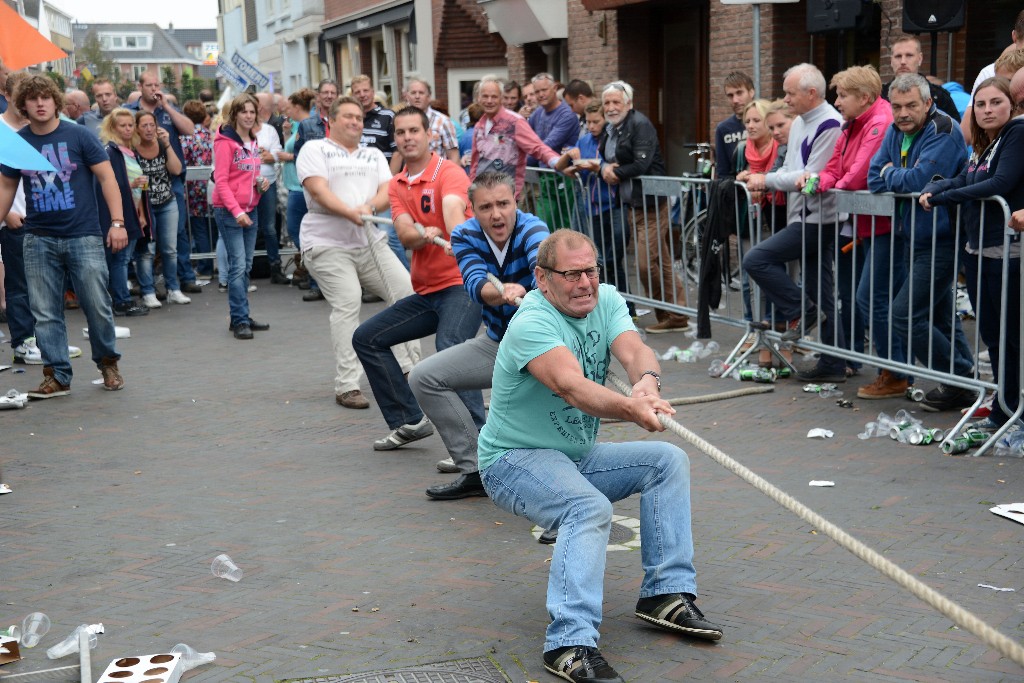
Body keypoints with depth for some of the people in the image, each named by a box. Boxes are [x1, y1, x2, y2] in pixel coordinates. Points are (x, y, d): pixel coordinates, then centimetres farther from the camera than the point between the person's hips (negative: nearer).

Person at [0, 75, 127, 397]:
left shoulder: (79, 136, -3)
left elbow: (107, 178, -3)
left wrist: (117, 222, -10)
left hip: (83, 236, -3)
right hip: (38, 240, 3)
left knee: (98, 306, 0)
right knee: (45, 313, 3)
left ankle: (108, 363, 22)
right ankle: (57, 376, 12)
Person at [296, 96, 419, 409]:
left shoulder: (374, 155, 20)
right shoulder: (315, 150, 4)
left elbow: (387, 192, 5)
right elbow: (318, 191, -11)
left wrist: (370, 207, -18)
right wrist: (350, 213, -27)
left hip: (370, 242, 6)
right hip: (327, 245, -6)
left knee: (406, 291, -3)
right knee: (347, 303, -19)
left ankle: (408, 369, 8)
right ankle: (346, 386, -15)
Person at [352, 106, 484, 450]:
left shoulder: (449, 172, -9)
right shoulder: (397, 185, 11)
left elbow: (453, 207, -33)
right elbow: (406, 236, -5)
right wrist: (427, 233, -29)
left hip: (461, 284, -8)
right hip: (426, 291, 9)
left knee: (449, 345, -34)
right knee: (367, 338, 11)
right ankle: (409, 421, 18)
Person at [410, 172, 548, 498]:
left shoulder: (532, 230, -22)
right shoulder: (465, 236, -9)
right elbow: (475, 285, -28)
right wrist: (505, 292, -53)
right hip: (497, 342, 5)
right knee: (424, 377, -4)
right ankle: (474, 469, 1)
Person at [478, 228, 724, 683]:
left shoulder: (605, 300, -2)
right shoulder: (531, 324, -24)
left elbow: (633, 350, -20)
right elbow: (573, 387, -40)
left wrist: (647, 383, -44)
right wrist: (631, 408, -58)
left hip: (579, 455, 8)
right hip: (514, 460, -8)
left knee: (668, 461, -5)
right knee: (590, 508, -33)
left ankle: (665, 593, -3)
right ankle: (571, 643, -38)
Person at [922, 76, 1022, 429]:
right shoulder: (982, 145, 17)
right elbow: (962, 180, 12)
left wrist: (944, 197, -12)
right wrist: (933, 189, -10)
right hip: (977, 251, 9)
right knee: (994, 338, 14)